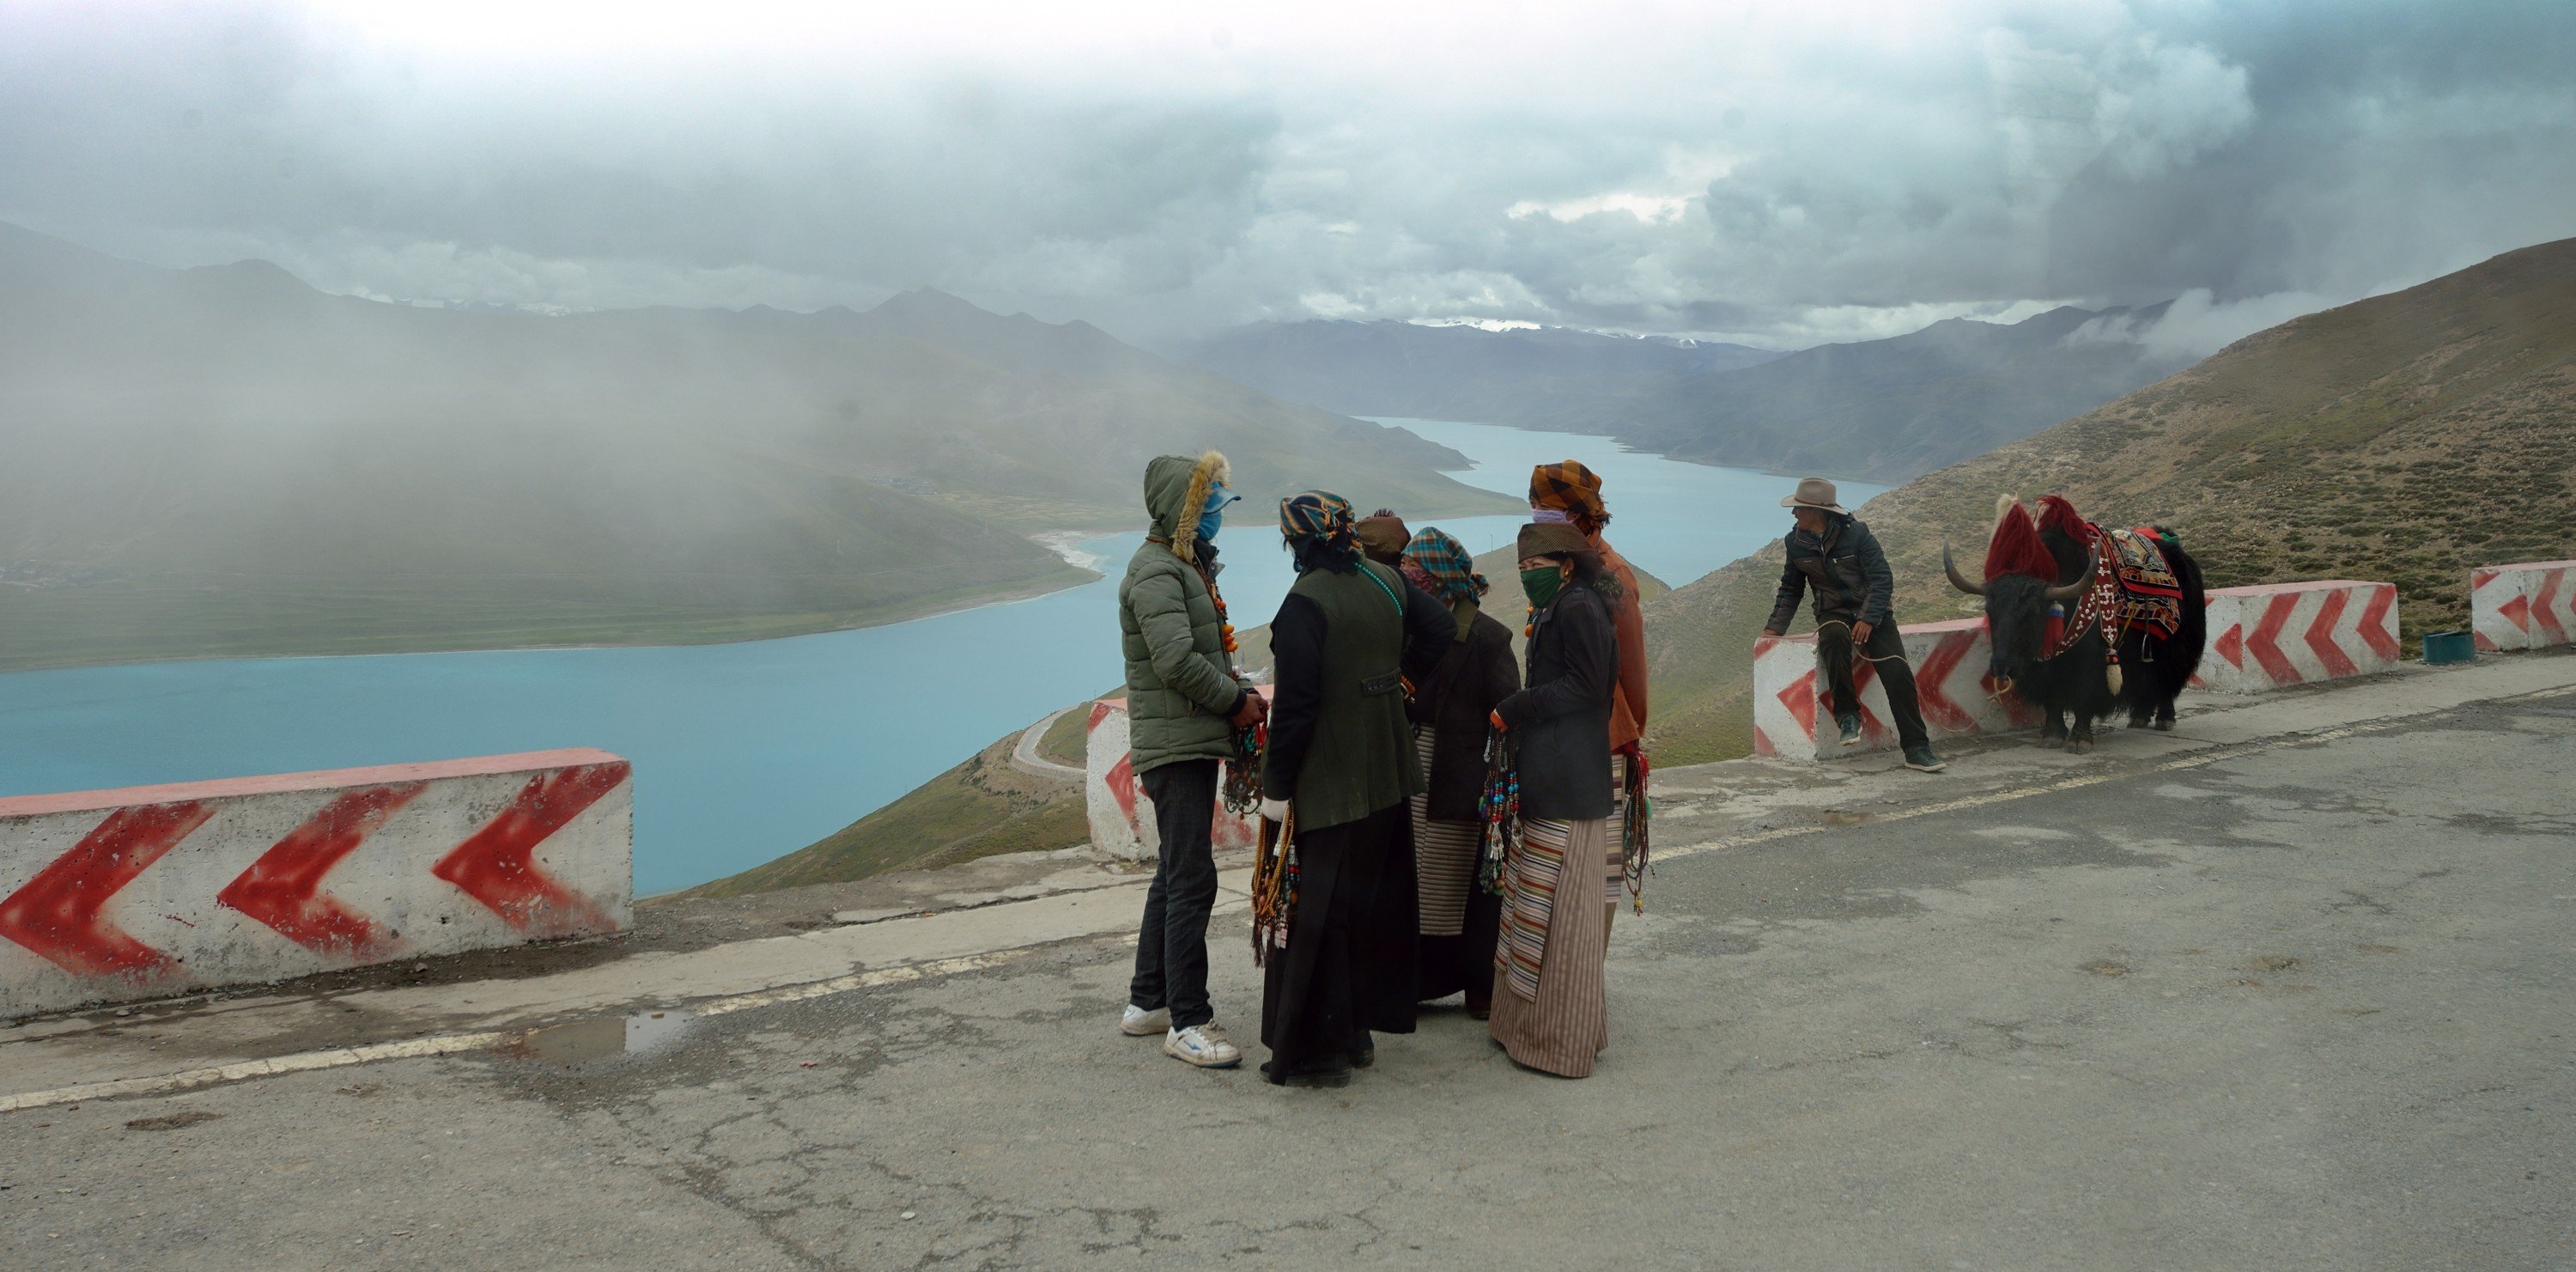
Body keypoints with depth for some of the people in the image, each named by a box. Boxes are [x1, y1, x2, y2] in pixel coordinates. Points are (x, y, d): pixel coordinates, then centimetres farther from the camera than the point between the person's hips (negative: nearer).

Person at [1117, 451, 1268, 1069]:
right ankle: (1188, 1022, -5)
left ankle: (1147, 1002, 25)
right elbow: (1177, 661, -24)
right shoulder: (1155, 571, -14)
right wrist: (1237, 701, -12)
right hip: (1175, 746, -11)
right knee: (1192, 879, -10)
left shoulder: (1189, 566, 20)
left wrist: (1241, 695, 6)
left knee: (1175, 875, 15)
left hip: (1195, 743, 11)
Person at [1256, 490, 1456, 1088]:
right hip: (1386, 781, 8)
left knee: (1317, 914, 1)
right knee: (1371, 904, 17)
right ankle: (1357, 1031, 29)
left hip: (1325, 787, -8)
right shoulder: (1386, 581, 2)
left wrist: (1276, 788, -14)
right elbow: (1440, 627, 17)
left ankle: (1317, 1049, 8)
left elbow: (1295, 703, -21)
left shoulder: (1306, 602, -19)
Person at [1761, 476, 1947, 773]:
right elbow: (1790, 590, 13)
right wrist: (1774, 627, 2)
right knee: (1833, 638, -36)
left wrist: (1868, 619, -25)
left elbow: (1883, 579, -12)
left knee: (1897, 671, -21)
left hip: (1872, 612, -1)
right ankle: (1847, 714, -22)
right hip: (1833, 613, 2)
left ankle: (1917, 748, -16)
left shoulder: (1856, 533, -11)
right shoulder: (1796, 542, 2)